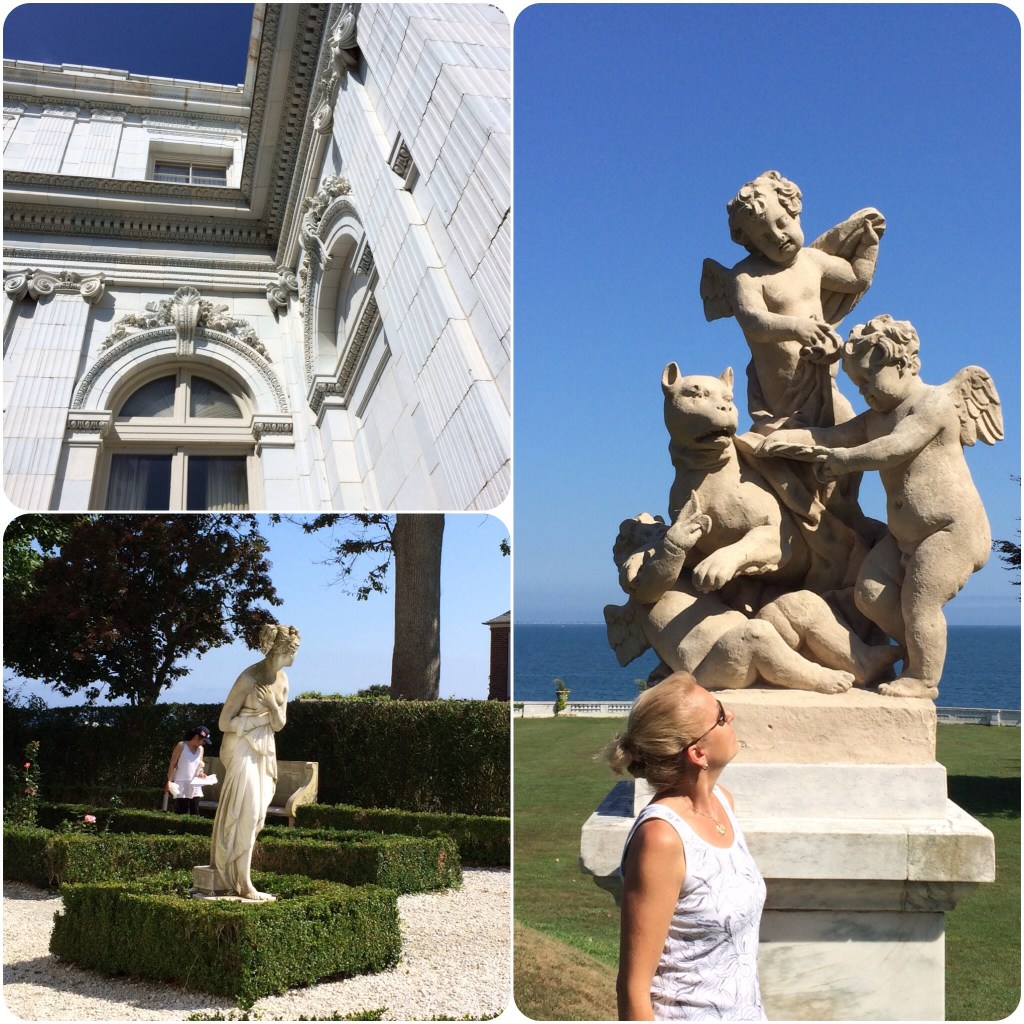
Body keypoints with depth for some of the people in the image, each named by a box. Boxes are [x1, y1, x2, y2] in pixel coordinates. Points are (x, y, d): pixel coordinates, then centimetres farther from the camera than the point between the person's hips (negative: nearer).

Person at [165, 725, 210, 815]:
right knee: (181, 814, -8)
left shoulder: (200, 749, 11)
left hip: (195, 787, 5)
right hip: (181, 785, -5)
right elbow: (172, 764, -4)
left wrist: (200, 773, -3)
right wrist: (169, 781, -11)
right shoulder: (181, 745, -5)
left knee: (195, 813, 2)